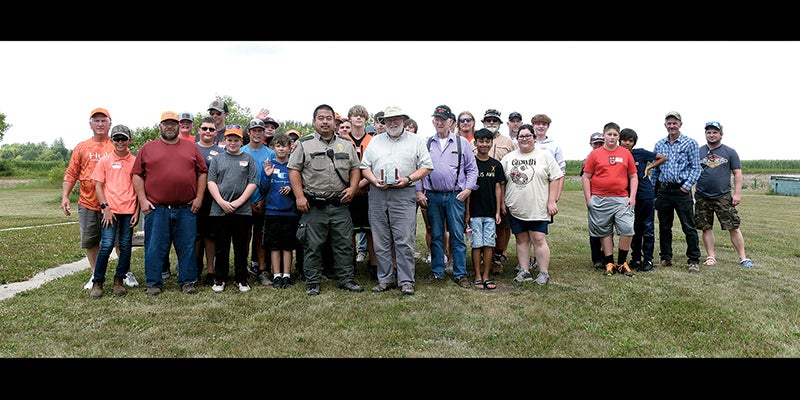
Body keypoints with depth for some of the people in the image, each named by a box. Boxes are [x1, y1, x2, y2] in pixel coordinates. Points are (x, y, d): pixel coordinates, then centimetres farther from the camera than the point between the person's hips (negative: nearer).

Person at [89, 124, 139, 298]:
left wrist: (137, 210, 2)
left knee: (126, 246, 5)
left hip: (129, 210, 2)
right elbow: (98, 186, 4)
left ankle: (119, 280, 17)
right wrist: (105, 207, -7)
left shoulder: (135, 161, 7)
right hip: (111, 210, -1)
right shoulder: (104, 161, 6)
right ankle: (97, 282, 5)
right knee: (106, 246, -8)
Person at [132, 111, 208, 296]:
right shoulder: (147, 148, 8)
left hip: (186, 209, 1)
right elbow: (137, 175, 6)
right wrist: (142, 200, -3)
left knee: (187, 247, 6)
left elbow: (202, 172, 9)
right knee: (155, 248, 4)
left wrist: (199, 197, 1)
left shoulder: (191, 147, 11)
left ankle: (187, 282, 16)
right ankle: (154, 283, 16)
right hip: (156, 209, -1)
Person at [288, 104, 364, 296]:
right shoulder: (304, 144, 3)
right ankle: (312, 283, 15)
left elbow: (355, 168, 16)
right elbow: (294, 170, 0)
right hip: (314, 206, -2)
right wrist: (300, 197, -9)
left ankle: (346, 279, 19)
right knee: (313, 246, 3)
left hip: (340, 205, 3)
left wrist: (352, 188, -1)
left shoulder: (346, 144, 13)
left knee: (344, 244, 7)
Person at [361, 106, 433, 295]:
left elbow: (427, 166, 4)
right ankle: (385, 279, 17)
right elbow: (365, 167, 15)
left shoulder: (416, 141, 9)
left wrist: (408, 179, -10)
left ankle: (406, 281, 3)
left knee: (405, 240, -6)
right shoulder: (375, 141, 17)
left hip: (404, 195, -3)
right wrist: (374, 180, -4)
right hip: (377, 195, 3)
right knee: (380, 241, 6)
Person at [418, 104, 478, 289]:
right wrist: (419, 191, 2)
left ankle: (460, 274, 9)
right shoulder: (427, 143, 9)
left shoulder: (462, 142, 6)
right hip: (433, 196, 2)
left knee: (457, 236, 0)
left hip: (456, 196, -1)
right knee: (436, 236, 8)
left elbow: (472, 168, 8)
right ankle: (437, 272, 19)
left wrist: (468, 189, -3)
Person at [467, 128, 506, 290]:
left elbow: (498, 188, 8)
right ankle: (478, 276, 11)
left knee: (489, 244, 4)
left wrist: (498, 211, 3)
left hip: (491, 212, 3)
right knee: (477, 244, 1)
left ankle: (486, 276, 13)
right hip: (475, 212, -3)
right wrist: (467, 212, -6)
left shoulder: (496, 165, 8)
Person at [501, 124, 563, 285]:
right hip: (515, 209, 4)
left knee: (539, 239, -4)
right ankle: (524, 271, 18)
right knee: (521, 240, 10)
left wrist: (551, 201, -7)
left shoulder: (544, 155, 1)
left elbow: (555, 179, -2)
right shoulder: (508, 158, 9)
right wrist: (502, 201, 7)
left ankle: (544, 273, 6)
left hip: (538, 208, -3)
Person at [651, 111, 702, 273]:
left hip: (682, 190, -4)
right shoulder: (659, 145, 11)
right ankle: (665, 258, 21)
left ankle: (693, 261, 4)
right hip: (663, 191, 4)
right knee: (664, 227, 10)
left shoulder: (690, 143, 0)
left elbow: (696, 168, -2)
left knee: (689, 227, -3)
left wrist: (687, 185, -14)